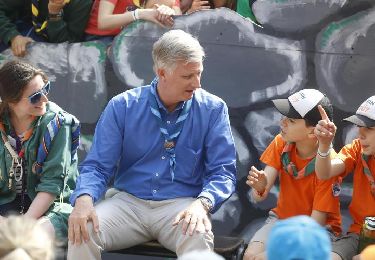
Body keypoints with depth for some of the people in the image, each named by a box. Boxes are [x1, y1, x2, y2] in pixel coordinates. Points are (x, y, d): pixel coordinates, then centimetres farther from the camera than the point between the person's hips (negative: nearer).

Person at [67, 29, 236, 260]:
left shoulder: (213, 109, 0)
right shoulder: (122, 106, 2)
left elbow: (223, 171, -2)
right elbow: (98, 166, 1)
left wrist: (202, 203, -24)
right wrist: (84, 198, -22)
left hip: (181, 205, -1)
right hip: (128, 202, 1)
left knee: (198, 237, -35)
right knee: (82, 231, -27)